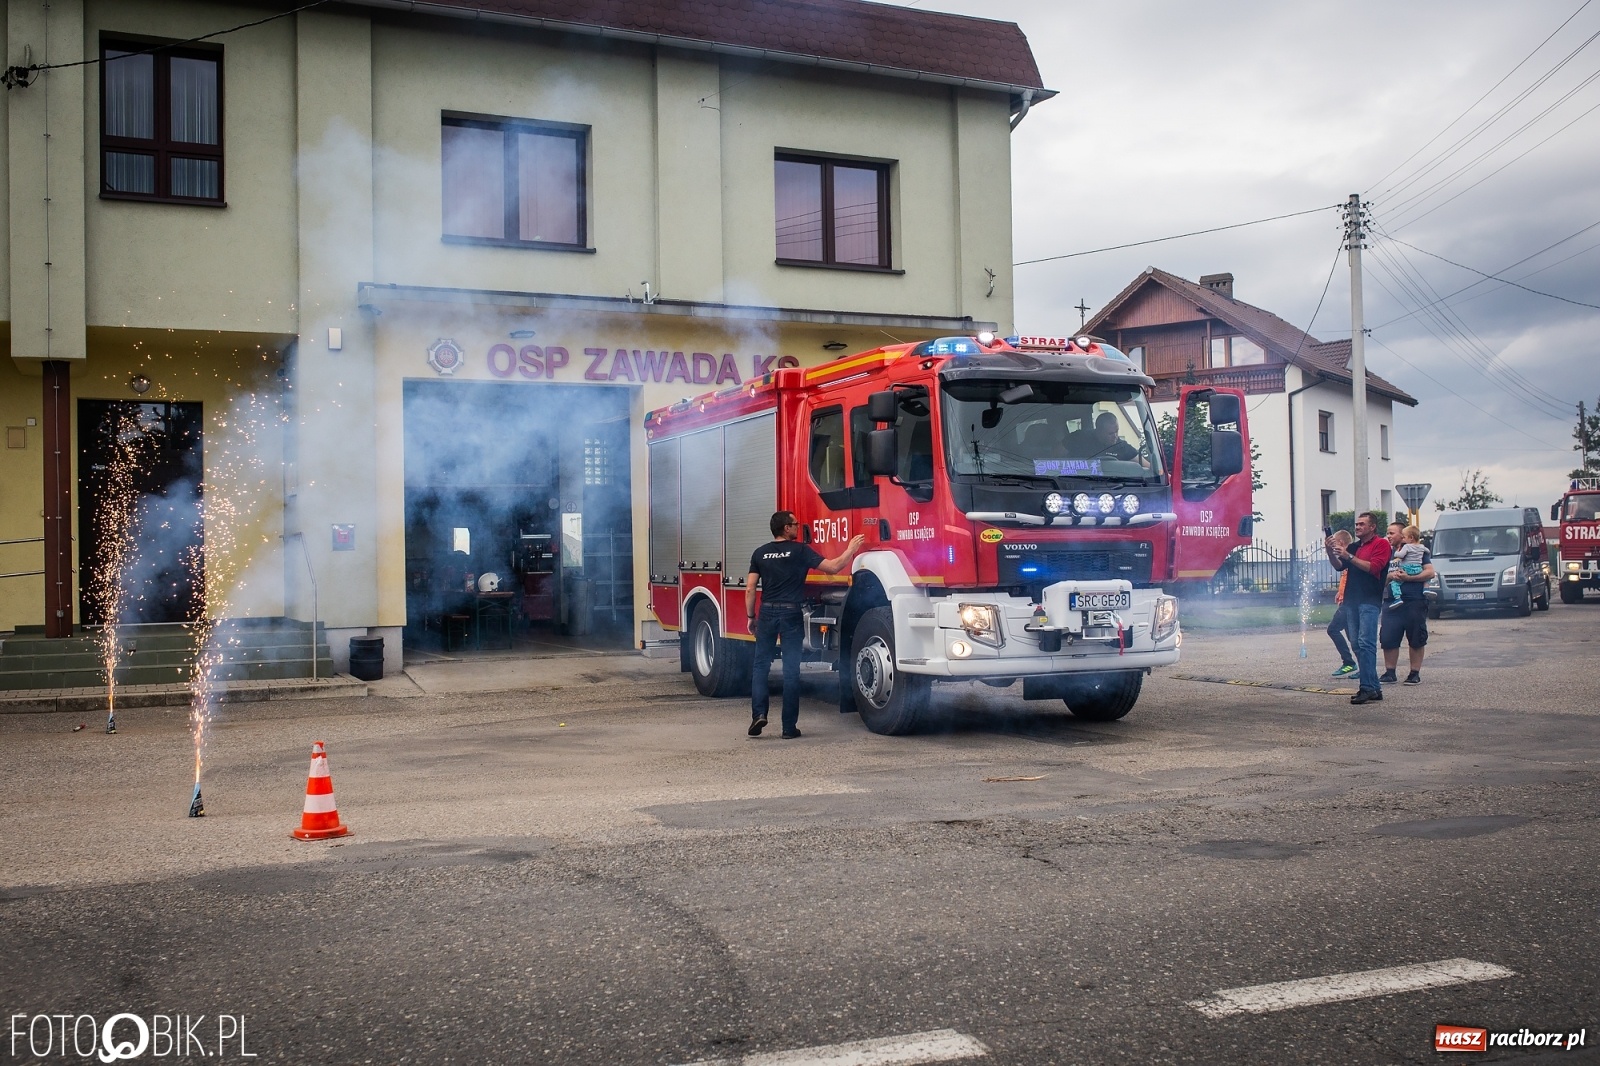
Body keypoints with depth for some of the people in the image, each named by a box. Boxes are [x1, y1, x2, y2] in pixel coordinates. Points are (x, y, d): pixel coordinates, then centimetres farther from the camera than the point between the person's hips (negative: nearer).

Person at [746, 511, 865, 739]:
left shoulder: (760, 553, 6)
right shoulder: (800, 550, -4)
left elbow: (750, 589, 4)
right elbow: (833, 567, -5)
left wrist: (751, 617, 14)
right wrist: (851, 549, 9)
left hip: (767, 613, 3)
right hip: (791, 614, -2)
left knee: (761, 666, 11)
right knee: (791, 671, 1)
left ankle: (758, 713, -7)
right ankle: (789, 727, 3)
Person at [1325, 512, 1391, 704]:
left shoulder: (1381, 544, -1)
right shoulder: (1354, 546, 20)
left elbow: (1373, 567, -13)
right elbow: (1339, 566, 14)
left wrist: (1348, 556, -16)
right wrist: (1331, 552, -3)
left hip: (1369, 601, -8)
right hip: (1352, 600, 8)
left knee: (1366, 643, -14)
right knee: (1358, 644, 6)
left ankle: (1368, 689, -15)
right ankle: (1372, 687, 11)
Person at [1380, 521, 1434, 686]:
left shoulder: (1420, 552, 3)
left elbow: (1430, 573, -7)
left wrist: (1409, 577, -16)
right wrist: (1390, 576, -5)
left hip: (1415, 602, -5)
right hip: (1392, 603, 5)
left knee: (1416, 640, 2)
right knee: (1387, 639, 1)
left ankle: (1415, 673, 11)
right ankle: (1389, 673, 10)